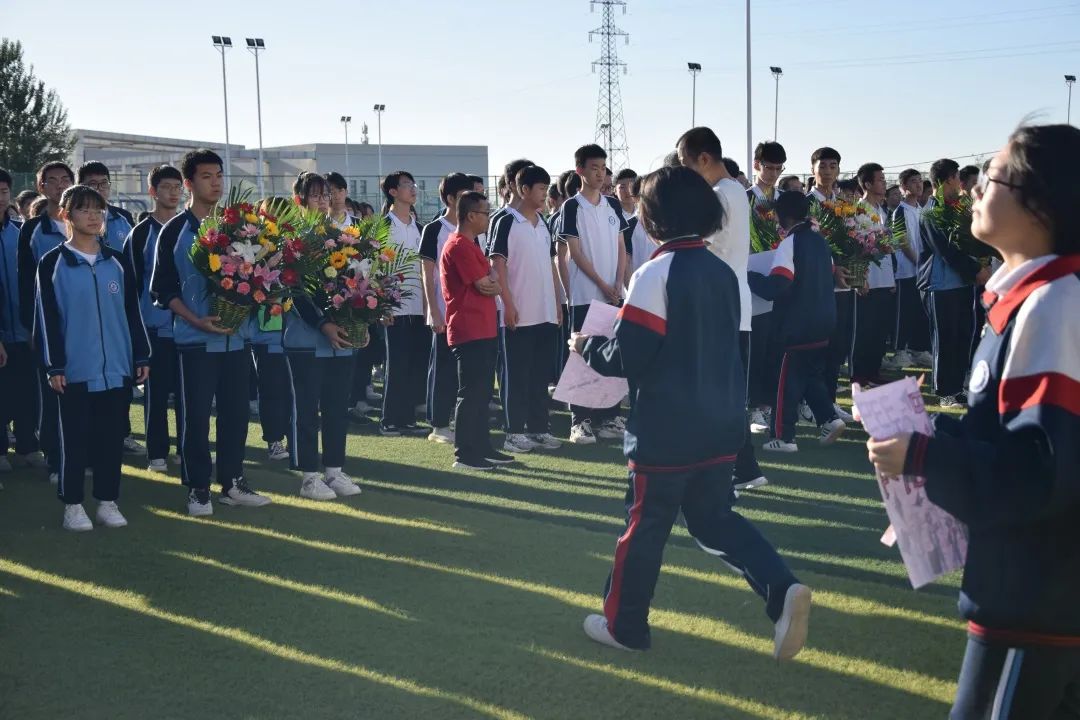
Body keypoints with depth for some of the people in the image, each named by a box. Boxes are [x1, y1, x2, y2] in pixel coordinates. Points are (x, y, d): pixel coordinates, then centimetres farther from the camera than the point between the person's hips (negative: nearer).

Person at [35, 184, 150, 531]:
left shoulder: (118, 262, 10)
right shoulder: (52, 263, 0)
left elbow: (132, 312, 11)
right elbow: (47, 318, -3)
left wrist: (141, 357, 7)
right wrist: (54, 365, -8)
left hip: (116, 366, 3)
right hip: (74, 368, -3)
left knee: (111, 437, 7)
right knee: (75, 438, 3)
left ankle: (107, 502, 16)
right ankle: (72, 505, 12)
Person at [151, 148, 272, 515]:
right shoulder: (174, 230, -2)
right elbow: (162, 290, -2)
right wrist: (198, 320, -14)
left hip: (237, 335, 4)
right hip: (195, 338, -4)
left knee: (235, 411, 8)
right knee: (196, 415, -1)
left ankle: (232, 482, 19)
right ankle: (198, 489, 9)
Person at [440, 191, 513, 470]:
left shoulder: (470, 245, 19)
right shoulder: (460, 246, -15)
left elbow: (491, 283, 17)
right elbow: (485, 285, -15)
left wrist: (490, 281, -4)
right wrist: (492, 282, 5)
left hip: (483, 330, 10)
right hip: (469, 331, -10)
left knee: (481, 392, 13)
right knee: (471, 393, -7)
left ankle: (482, 447, 19)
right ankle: (464, 454, -3)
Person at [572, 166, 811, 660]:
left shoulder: (656, 274, -16)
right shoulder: (722, 272, 7)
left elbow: (627, 356, -18)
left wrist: (587, 348, 2)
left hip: (666, 430, -7)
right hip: (721, 424, 7)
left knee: (646, 526, 7)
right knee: (713, 518, 16)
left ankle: (624, 625, 21)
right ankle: (781, 591, -2)